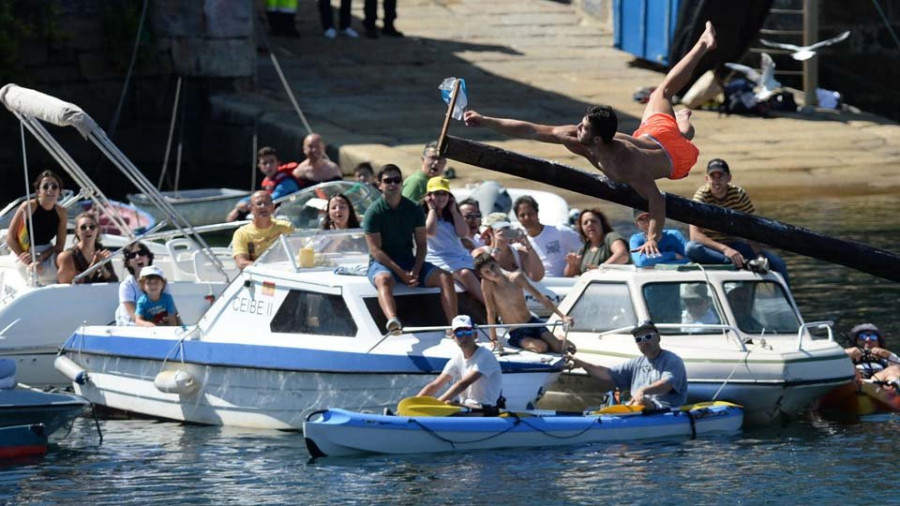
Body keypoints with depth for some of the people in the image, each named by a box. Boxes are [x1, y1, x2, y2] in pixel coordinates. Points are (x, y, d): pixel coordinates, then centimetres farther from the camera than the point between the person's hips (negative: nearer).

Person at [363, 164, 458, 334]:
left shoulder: (414, 210, 8)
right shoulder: (373, 212, -6)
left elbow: (421, 244, 8)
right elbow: (376, 250, -11)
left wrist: (415, 270, -12)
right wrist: (401, 273, -20)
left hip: (409, 261, 5)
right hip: (382, 263, -5)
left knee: (445, 277, -16)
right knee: (384, 279, -40)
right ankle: (393, 321, -68)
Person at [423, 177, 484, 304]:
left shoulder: (451, 214, 24)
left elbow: (463, 233, 8)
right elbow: (430, 232, -12)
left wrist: (453, 210, 11)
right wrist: (432, 209, 2)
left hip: (460, 254, 6)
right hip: (439, 258, -6)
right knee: (465, 273, -35)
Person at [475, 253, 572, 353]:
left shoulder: (517, 278, -7)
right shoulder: (487, 284, -15)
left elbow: (540, 297, -2)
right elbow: (491, 312, -12)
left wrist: (562, 316, -6)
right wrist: (493, 340, -13)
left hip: (533, 323, 3)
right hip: (516, 334, -3)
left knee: (559, 348, -15)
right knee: (541, 347, -29)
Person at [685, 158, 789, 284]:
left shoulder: (739, 194, -4)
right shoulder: (702, 196, -14)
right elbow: (695, 235, -26)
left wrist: (758, 254, -27)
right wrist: (724, 249, -40)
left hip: (734, 244, 3)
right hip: (710, 248, -3)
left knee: (777, 263, -17)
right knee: (691, 248, -38)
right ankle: (742, 263, -47)